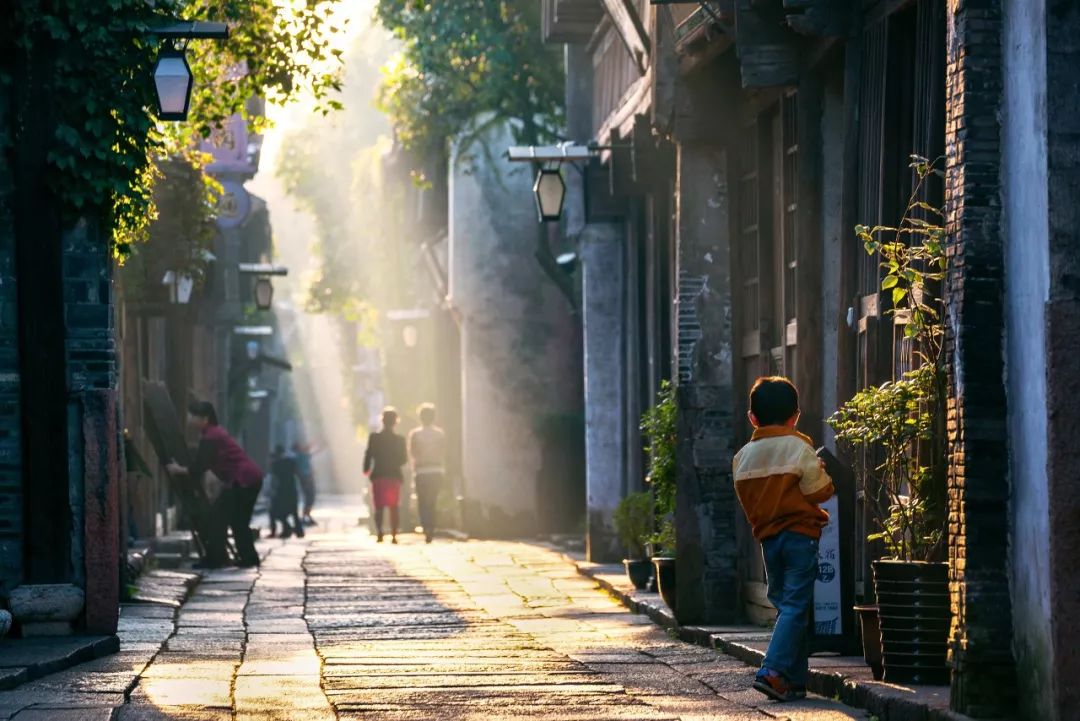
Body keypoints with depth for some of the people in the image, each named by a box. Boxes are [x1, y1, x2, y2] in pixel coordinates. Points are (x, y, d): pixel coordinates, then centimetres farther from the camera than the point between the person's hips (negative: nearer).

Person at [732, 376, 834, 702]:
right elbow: (820, 491, -8)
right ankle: (774, 670, -21)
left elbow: (747, 501, 14)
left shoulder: (743, 456, 9)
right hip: (800, 536, -5)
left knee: (784, 605, 11)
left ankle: (794, 681, 8)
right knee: (796, 606, -6)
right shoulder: (799, 447, -8)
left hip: (767, 538, 5)